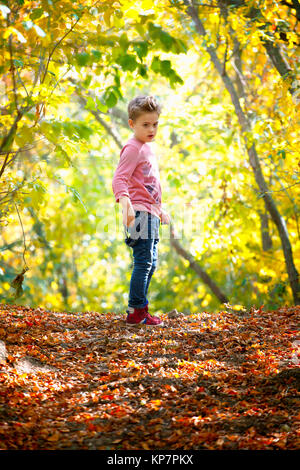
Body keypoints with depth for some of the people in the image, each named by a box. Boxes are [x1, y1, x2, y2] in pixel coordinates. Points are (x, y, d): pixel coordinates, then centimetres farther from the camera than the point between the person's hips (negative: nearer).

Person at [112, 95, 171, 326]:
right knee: (143, 262, -11)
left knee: (150, 264, 13)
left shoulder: (148, 148, 19)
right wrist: (126, 204, -37)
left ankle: (140, 309, 20)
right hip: (139, 212, -10)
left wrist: (160, 209, 33)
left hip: (150, 214, 10)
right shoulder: (132, 148, -11)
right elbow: (119, 179, -21)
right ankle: (136, 311, -6)